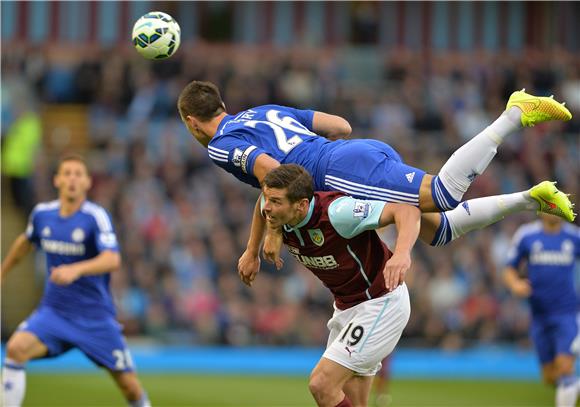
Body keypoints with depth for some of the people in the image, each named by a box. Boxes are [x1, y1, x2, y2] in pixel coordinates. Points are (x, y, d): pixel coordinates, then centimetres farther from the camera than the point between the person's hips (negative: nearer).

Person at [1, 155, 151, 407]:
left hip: (95, 316, -3)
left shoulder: (96, 217, -15)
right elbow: (25, 242, 24)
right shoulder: (42, 214, 1)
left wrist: (75, 270, -45)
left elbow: (112, 260, -30)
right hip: (53, 311, 3)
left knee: (130, 387, -1)